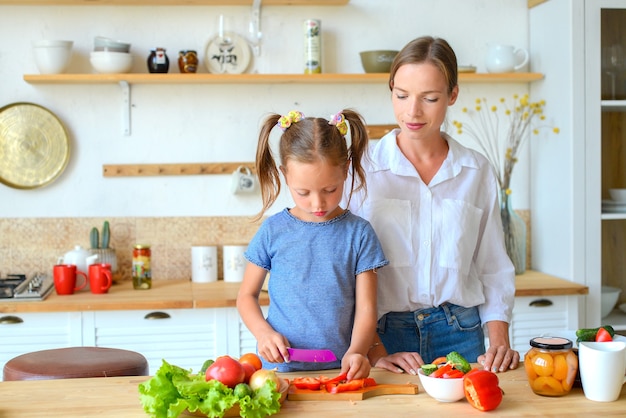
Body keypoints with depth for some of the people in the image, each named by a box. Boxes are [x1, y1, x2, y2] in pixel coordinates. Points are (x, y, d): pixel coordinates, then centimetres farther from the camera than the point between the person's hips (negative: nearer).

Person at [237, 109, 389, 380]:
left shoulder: (359, 233, 3)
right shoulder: (273, 231, 4)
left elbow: (365, 308, 0)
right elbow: (247, 295, 12)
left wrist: (355, 352, -19)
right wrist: (263, 332, -7)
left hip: (340, 371, 0)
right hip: (279, 369, 0)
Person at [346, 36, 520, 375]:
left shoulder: (477, 172, 6)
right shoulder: (362, 169, -2)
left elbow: (493, 269, 11)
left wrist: (500, 343, -1)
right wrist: (374, 351, -12)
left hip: (459, 334, 2)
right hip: (385, 333, -2)